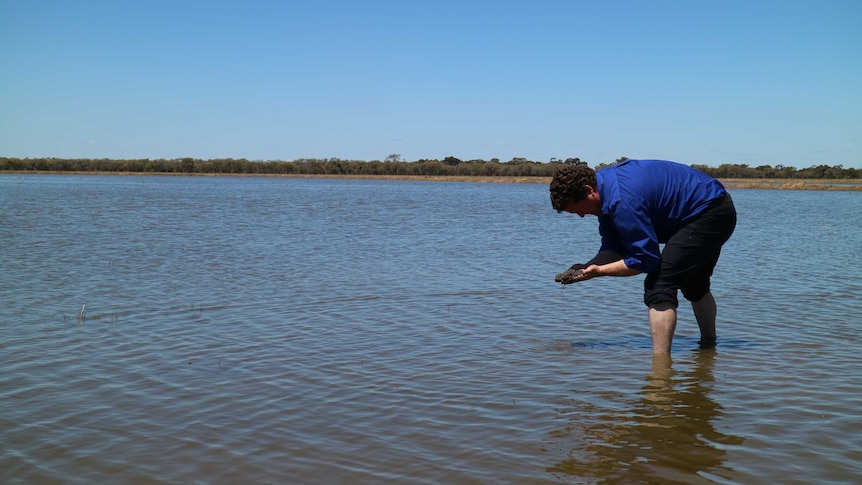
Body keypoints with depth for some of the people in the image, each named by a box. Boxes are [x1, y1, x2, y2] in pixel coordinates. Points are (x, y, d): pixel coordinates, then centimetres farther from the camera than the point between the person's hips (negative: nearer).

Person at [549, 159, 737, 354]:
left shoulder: (622, 201, -31)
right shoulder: (605, 186, 2)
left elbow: (646, 259, -25)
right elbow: (613, 247, 6)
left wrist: (598, 270, -20)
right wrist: (587, 267, -9)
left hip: (709, 216, -11)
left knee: (659, 285, -17)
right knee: (693, 283, 28)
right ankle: (709, 347, 45)